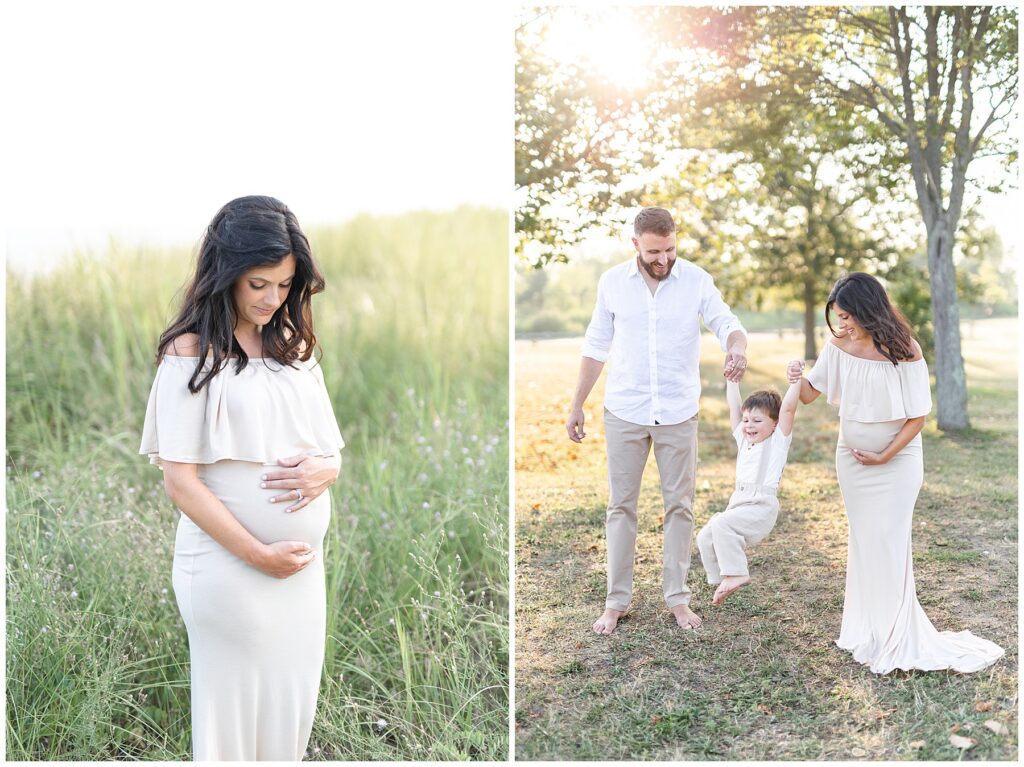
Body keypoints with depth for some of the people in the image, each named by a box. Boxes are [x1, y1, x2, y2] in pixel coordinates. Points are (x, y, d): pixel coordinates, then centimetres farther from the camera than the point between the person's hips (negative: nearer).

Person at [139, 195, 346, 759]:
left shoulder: (293, 345, 11)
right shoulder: (191, 352, -7)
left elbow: (332, 450, 14)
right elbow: (180, 479, -11)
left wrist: (324, 469, -9)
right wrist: (258, 553, -13)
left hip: (305, 565, 5)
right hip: (229, 565, -5)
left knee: (292, 713, 13)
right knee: (233, 713, 8)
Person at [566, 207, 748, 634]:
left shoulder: (696, 280, -5)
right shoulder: (612, 282, -2)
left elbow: (727, 323, -12)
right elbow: (596, 347, 6)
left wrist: (737, 347, -37)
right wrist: (576, 406, 7)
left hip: (678, 413, 0)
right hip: (624, 412, 0)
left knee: (679, 506, 7)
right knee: (621, 506, 6)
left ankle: (678, 597, 20)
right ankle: (616, 600, 15)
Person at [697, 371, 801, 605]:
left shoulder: (778, 440, 2)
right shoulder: (743, 440, 20)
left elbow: (788, 407, -10)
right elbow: (733, 406, 21)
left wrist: (795, 379, -15)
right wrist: (732, 378, 22)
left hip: (761, 508, -8)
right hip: (738, 504, 8)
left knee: (721, 524, -28)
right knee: (705, 538, -3)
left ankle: (735, 574, -22)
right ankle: (722, 582, 7)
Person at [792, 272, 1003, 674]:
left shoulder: (904, 352, -19)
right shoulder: (839, 346, -7)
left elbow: (918, 417, -14)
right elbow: (810, 394, -3)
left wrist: (885, 456, -14)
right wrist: (797, 380, -24)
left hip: (897, 460, -4)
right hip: (851, 459, 4)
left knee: (888, 541, -3)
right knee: (862, 539, 11)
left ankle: (894, 638, 10)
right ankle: (866, 629, 22)